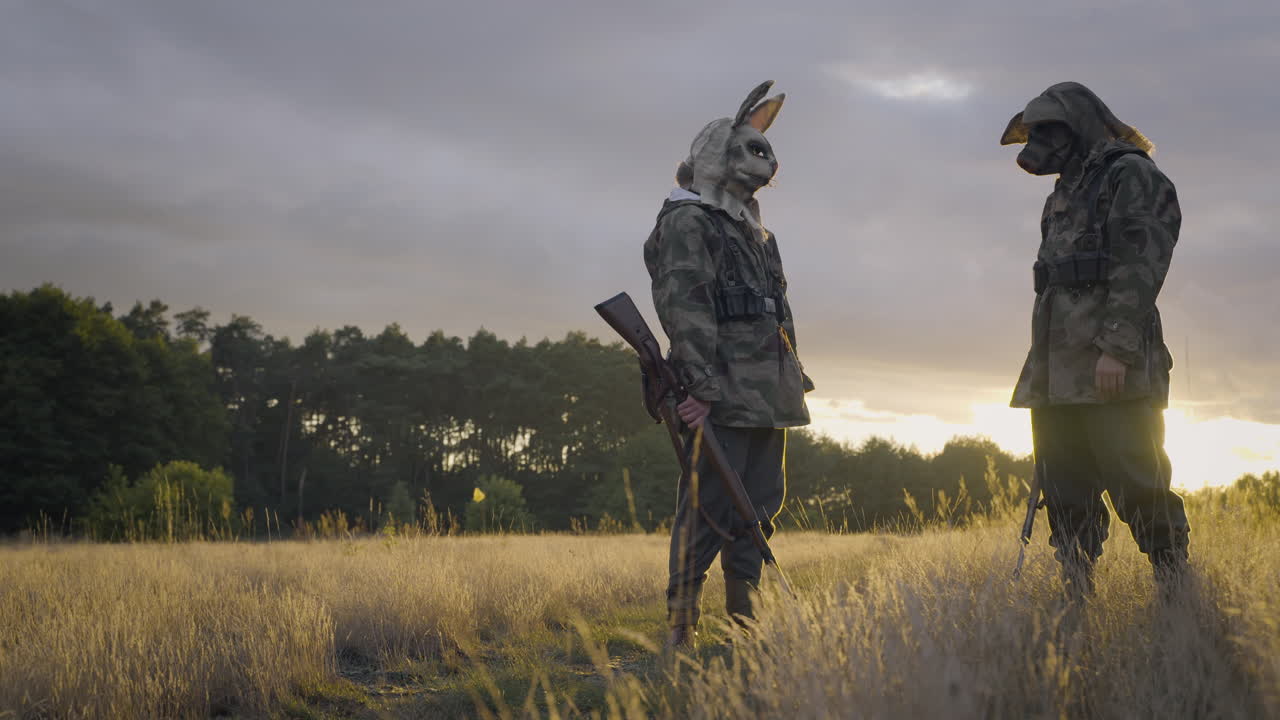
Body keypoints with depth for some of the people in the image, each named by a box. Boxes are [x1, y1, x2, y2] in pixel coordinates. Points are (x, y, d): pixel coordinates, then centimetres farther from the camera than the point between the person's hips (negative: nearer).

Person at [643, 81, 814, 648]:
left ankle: (747, 621, 17)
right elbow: (684, 305, -17)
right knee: (709, 508, -11)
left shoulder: (749, 229, 24)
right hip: (724, 396, -9)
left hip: (767, 395, 9)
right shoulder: (686, 222, -6)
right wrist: (702, 386, -24)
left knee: (758, 506, 10)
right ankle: (681, 629, -8)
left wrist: (792, 375, 21)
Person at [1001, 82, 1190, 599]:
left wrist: (1115, 348, -22)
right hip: (1058, 372, 9)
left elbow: (1140, 266, -13)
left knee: (1135, 480, -10)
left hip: (1112, 368, -8)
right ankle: (1078, 604, 7)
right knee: (1066, 496, 5)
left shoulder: (1132, 175, -1)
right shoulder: (1064, 196, 25)